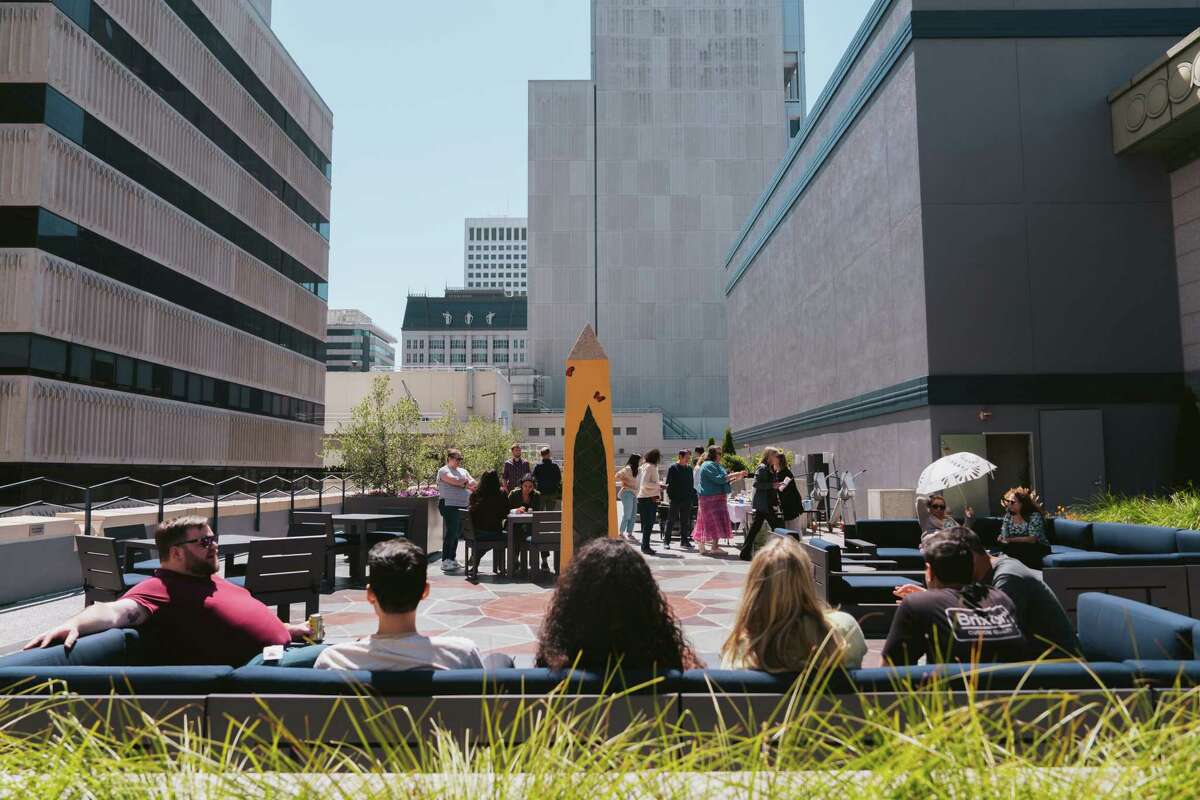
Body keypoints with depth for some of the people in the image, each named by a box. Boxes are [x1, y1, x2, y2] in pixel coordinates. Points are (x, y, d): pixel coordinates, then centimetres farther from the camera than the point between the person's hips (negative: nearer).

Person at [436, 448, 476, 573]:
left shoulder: (463, 471, 20)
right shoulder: (444, 471, -2)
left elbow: (473, 484, 10)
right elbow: (455, 481, -19)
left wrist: (462, 484, -7)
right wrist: (466, 481, -1)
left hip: (463, 506, 7)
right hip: (450, 506, -7)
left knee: (457, 533, 11)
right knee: (450, 533, -9)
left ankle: (452, 559, 19)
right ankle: (445, 561, -7)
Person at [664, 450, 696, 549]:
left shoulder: (689, 468, 11)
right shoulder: (673, 468, -5)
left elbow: (691, 483, 16)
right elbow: (668, 483, -6)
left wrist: (691, 496, 9)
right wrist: (670, 495, -13)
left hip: (686, 499, 5)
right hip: (675, 499, -5)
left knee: (685, 521, 9)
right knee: (671, 520, 0)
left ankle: (684, 540, 16)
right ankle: (666, 540, 5)